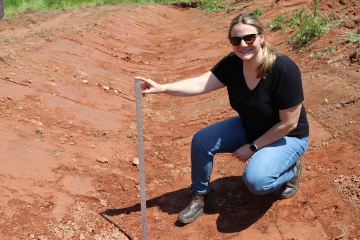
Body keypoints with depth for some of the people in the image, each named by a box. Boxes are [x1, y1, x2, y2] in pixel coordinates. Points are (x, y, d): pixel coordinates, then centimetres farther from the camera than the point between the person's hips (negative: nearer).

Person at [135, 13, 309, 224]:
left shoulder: (285, 69, -29)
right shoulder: (232, 63, -13)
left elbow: (288, 123, -23)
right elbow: (200, 84, -23)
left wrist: (252, 147, -18)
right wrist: (161, 88, -37)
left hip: (287, 136, -5)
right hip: (249, 128, 6)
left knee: (255, 180, -30)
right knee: (202, 140, -13)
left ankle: (291, 169, 5)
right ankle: (201, 198, 8)